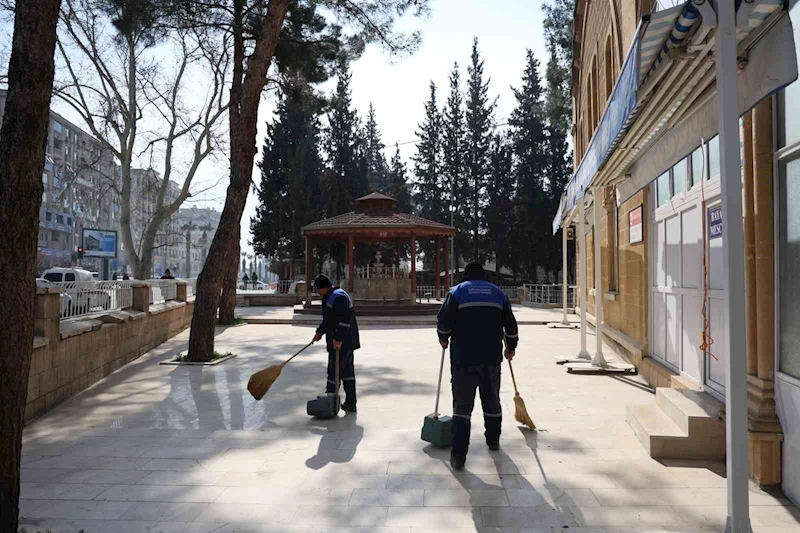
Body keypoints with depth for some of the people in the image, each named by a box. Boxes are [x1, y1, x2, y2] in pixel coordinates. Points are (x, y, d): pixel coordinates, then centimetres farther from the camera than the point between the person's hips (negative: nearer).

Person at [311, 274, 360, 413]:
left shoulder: (338, 297, -18)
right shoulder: (331, 297, 17)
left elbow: (345, 319, -25)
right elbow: (329, 319, 28)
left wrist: (338, 339, -26)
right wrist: (320, 331, 23)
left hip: (341, 342, -11)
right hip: (346, 342, 11)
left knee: (334, 371, -2)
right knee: (347, 371, 11)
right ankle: (350, 404, 16)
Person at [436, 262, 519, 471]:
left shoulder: (457, 291, 0)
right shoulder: (498, 293, 10)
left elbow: (443, 321, -7)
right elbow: (511, 325, 11)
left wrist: (444, 339, 12)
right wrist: (510, 348, 25)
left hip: (463, 359, -3)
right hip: (492, 358, 3)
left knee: (462, 405, 0)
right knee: (492, 400, 20)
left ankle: (458, 455, -4)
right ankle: (493, 440, 35)